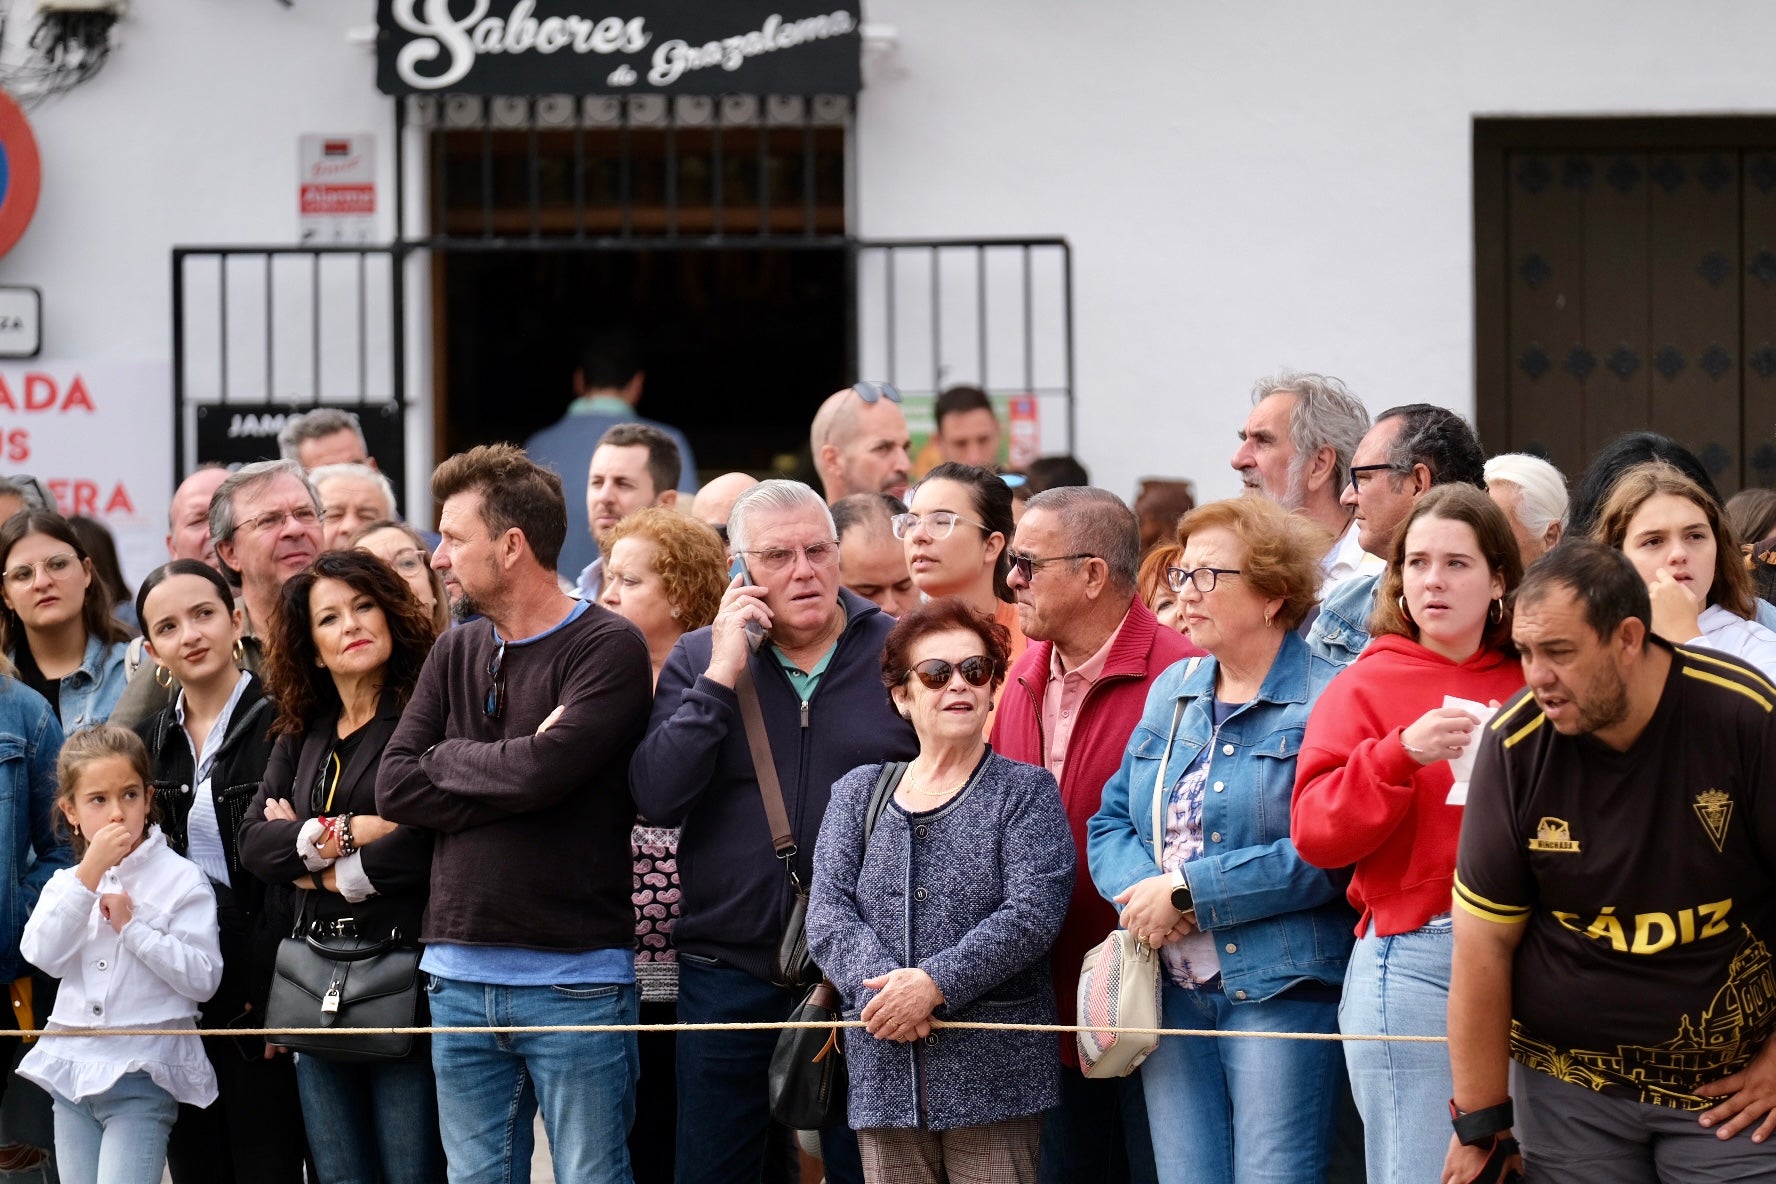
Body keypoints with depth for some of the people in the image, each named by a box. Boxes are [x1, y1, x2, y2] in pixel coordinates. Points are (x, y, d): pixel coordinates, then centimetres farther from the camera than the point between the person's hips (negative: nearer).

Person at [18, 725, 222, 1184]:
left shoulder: (180, 880, -3)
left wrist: (131, 926, -14)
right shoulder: (67, 884, 10)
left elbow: (202, 978, -11)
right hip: (74, 1073, 5)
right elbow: (42, 954, -9)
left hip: (141, 1076, -5)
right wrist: (89, 873, -14)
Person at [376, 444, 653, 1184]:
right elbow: (394, 789, 1)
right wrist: (509, 770, -10)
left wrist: (448, 757, -3)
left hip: (574, 979, -6)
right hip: (462, 977, 6)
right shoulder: (456, 654, 13)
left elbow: (545, 769, -20)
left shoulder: (608, 648, -6)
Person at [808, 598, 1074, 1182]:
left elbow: (1033, 913, -8)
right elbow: (828, 914, 4)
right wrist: (880, 982, -16)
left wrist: (935, 982, -19)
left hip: (993, 1074, -3)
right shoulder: (858, 794, 15)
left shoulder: (1025, 792, 5)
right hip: (884, 1077, 3)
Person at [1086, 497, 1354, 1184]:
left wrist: (1189, 890, -16)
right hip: (1172, 991, 7)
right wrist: (1140, 889, -8)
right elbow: (1111, 821, 15)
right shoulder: (1172, 693, 16)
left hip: (1280, 992, -7)